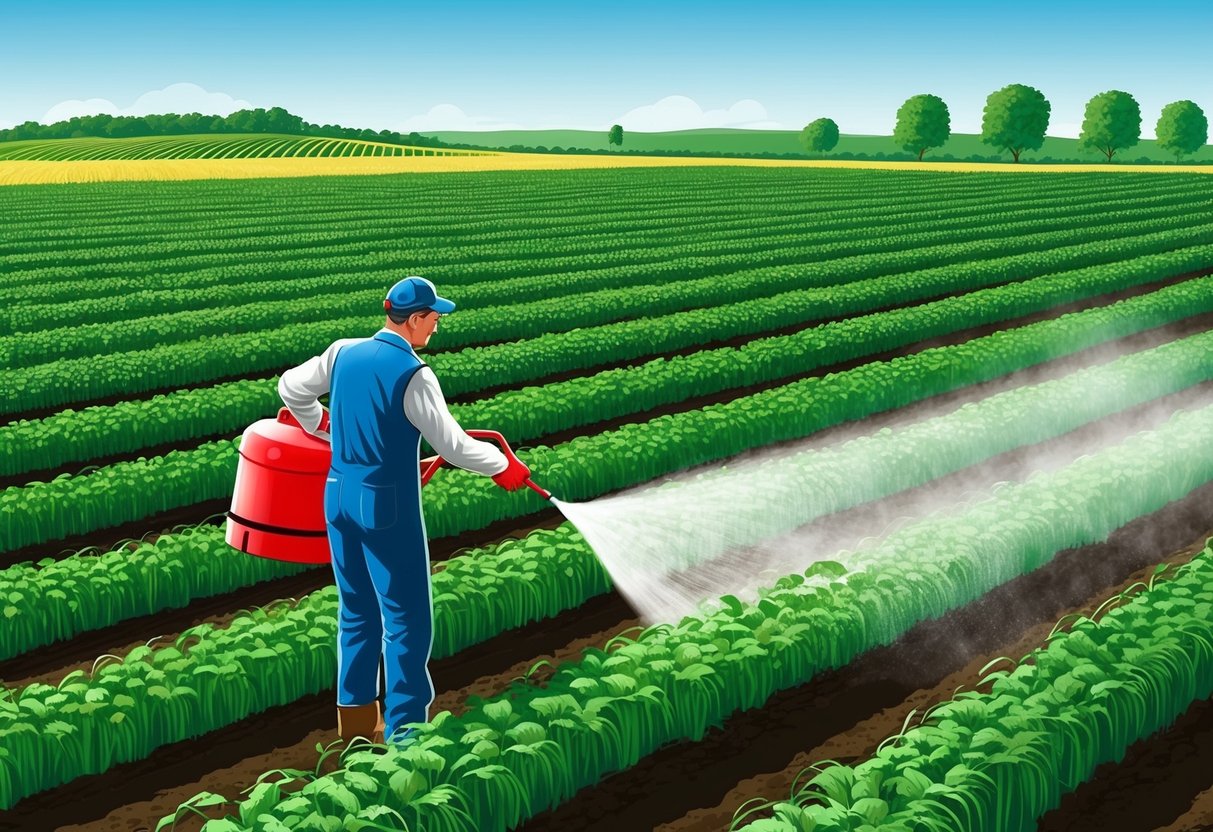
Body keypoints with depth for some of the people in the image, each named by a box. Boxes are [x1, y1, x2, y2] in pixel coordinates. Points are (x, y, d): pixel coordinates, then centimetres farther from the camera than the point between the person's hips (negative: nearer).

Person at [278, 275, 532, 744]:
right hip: (388, 505, -7)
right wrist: (505, 467, 0)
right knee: (406, 618, 3)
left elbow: (290, 388, 17)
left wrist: (322, 426, 34)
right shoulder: (413, 375, -17)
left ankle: (356, 717, 27)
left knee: (357, 611, 18)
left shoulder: (344, 353, 3)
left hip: (339, 496, 8)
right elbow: (452, 446, -16)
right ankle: (404, 728, 8)